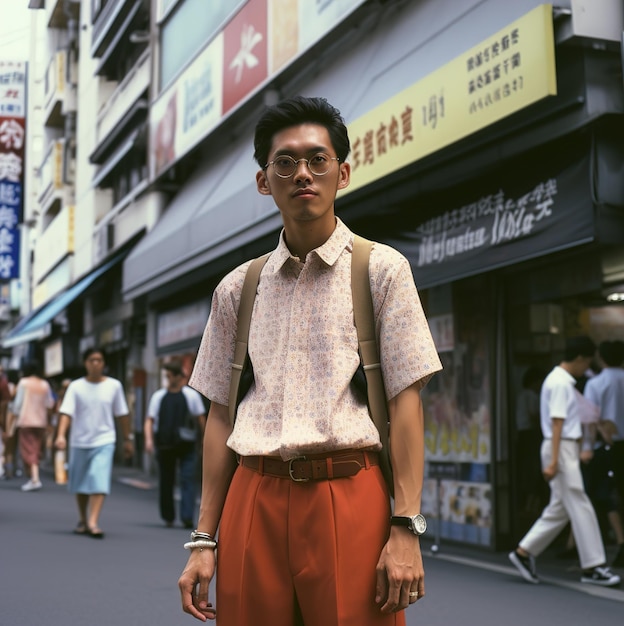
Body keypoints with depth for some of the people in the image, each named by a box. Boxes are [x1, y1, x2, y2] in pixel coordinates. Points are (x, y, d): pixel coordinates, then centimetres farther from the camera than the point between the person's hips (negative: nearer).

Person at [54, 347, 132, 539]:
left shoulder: (114, 385, 2)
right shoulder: (76, 387, -2)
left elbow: (122, 415, 9)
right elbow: (66, 412, -11)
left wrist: (128, 438, 11)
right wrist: (61, 435, -24)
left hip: (104, 442, -1)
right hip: (80, 442, 1)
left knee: (99, 482, -15)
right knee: (80, 484, 12)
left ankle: (93, 523, -18)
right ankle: (83, 520, 30)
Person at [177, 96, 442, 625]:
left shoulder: (381, 270, 3)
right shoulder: (237, 289, 12)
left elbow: (405, 402, -2)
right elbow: (221, 414, 12)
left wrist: (406, 530, -9)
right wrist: (205, 539, 9)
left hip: (349, 499, -2)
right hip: (253, 502, 3)